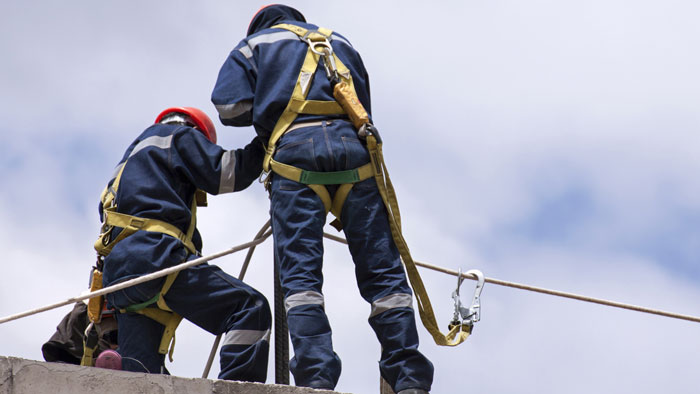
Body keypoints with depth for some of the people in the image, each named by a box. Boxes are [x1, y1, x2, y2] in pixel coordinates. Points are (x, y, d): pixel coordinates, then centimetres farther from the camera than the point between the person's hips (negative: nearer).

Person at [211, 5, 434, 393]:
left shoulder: (254, 44, 24)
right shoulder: (340, 41, 35)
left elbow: (230, 107, 9)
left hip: (295, 147, -2)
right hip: (352, 145, 3)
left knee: (299, 271, -6)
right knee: (381, 267, 0)